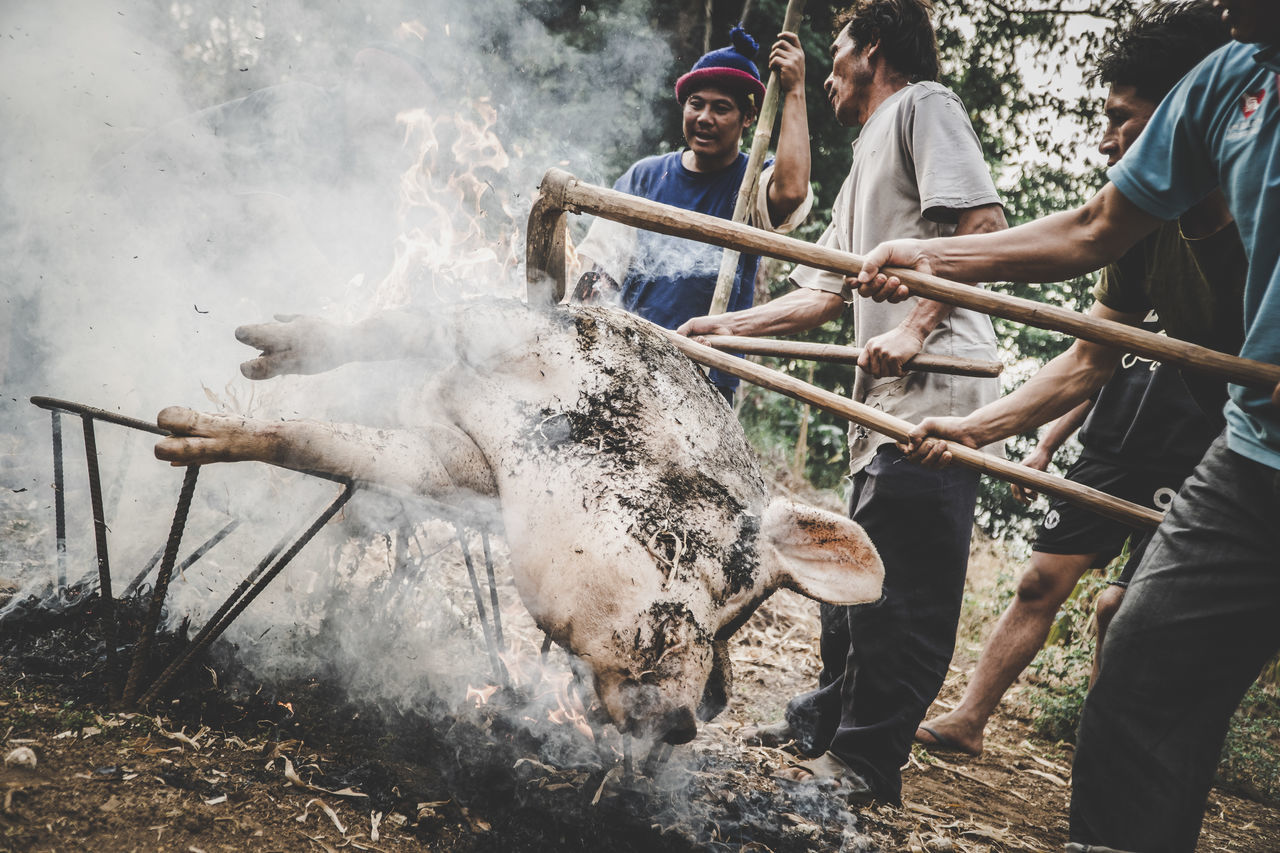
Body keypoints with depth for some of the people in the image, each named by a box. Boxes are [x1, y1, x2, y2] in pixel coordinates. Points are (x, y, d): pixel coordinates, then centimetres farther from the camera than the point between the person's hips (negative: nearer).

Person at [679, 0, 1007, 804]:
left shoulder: (923, 104, 2)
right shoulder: (864, 170, 29)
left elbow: (985, 223, -13)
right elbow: (821, 295, 25)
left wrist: (916, 327, -19)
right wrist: (721, 326, 18)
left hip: (936, 392, -10)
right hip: (889, 404, 10)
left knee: (899, 589, -6)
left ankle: (864, 765, -1)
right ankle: (824, 723, 30)